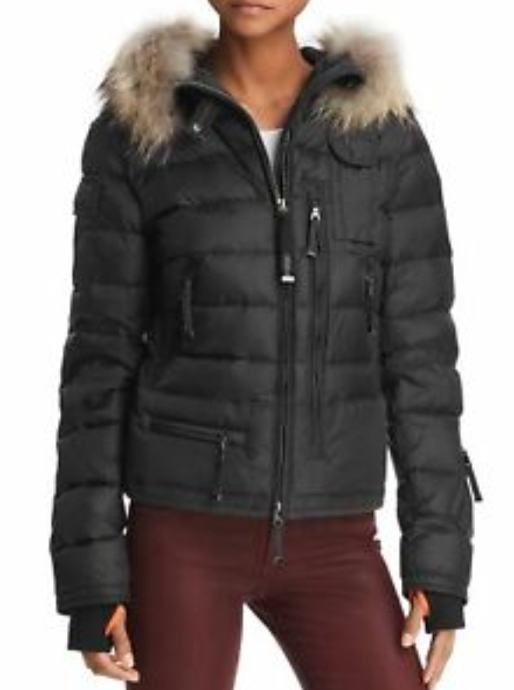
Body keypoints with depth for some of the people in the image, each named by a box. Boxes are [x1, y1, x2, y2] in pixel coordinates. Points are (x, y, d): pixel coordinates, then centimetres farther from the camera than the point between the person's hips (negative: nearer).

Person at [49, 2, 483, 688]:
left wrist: (442, 561, -3)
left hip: (326, 539, 2)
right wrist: (90, 576, -6)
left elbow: (418, 348, 2)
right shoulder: (133, 130, -2)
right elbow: (102, 355, -2)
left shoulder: (385, 125, 2)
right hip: (185, 531, -2)